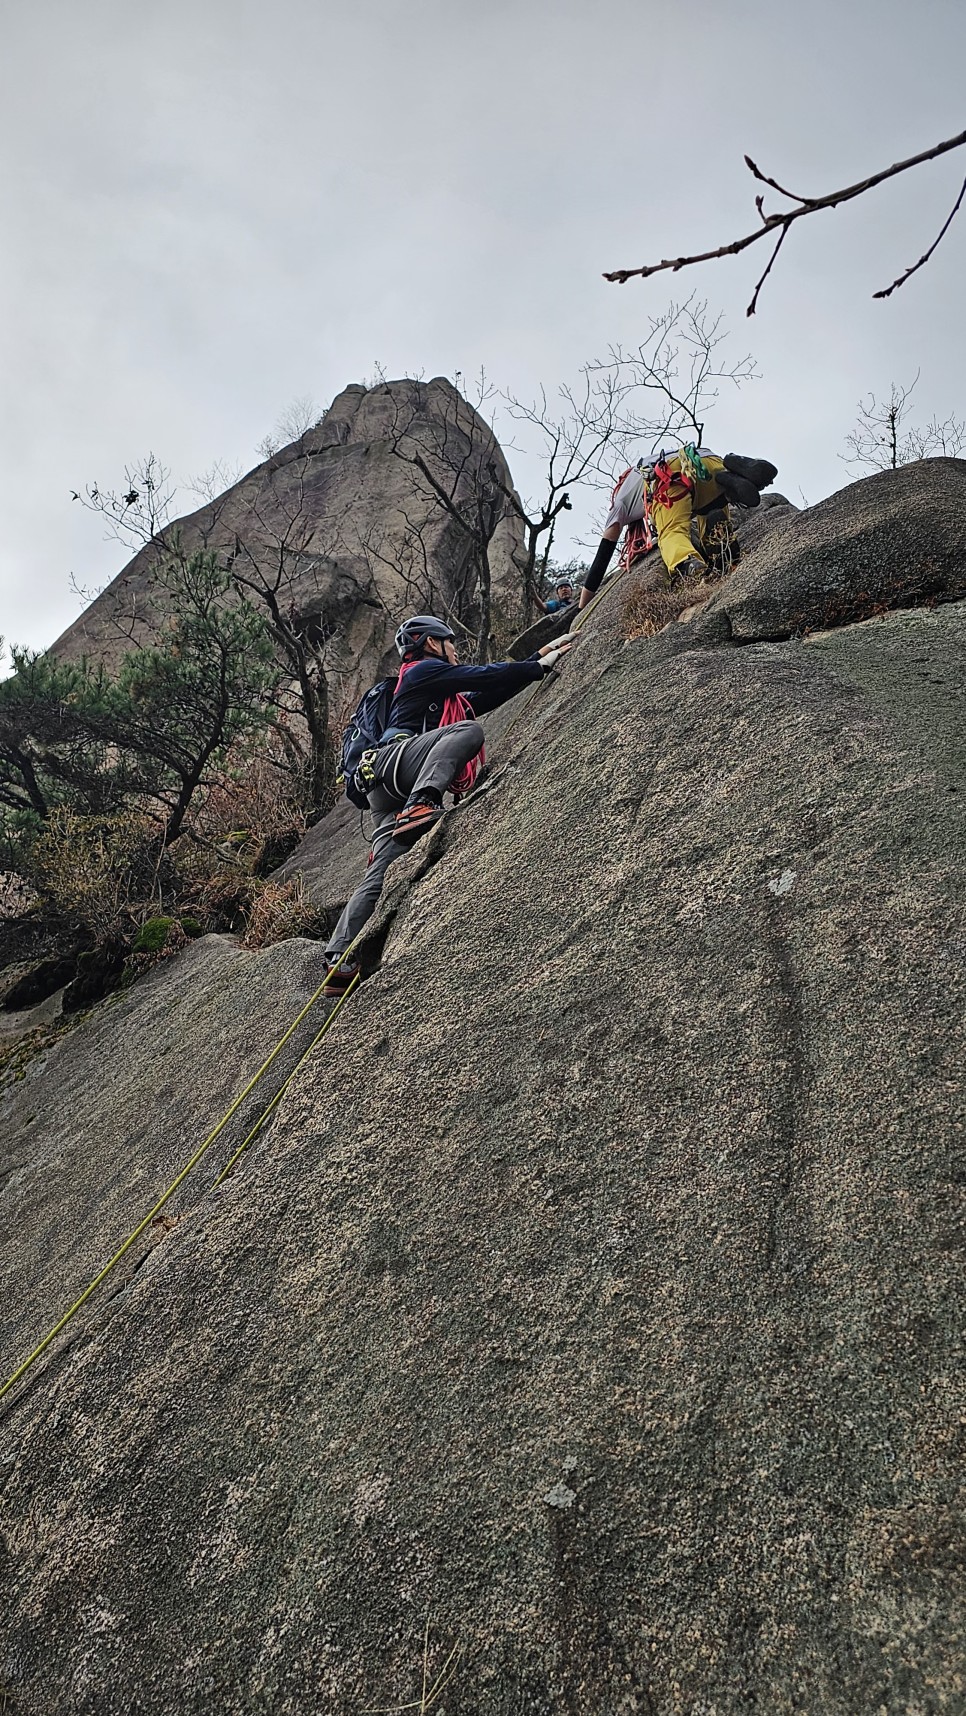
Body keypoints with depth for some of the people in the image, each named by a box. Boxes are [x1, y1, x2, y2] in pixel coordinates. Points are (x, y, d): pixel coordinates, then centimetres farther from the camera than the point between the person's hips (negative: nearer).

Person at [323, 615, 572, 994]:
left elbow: (495, 691, 37)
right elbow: (484, 676, 3)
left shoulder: (449, 698, 38)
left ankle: (339, 962, -14)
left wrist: (541, 656, 37)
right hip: (394, 761, -8)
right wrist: (541, 664, 11)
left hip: (393, 796, 8)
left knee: (380, 877, -6)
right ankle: (419, 805, -40)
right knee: (468, 730, -25)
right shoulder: (423, 670, 11)